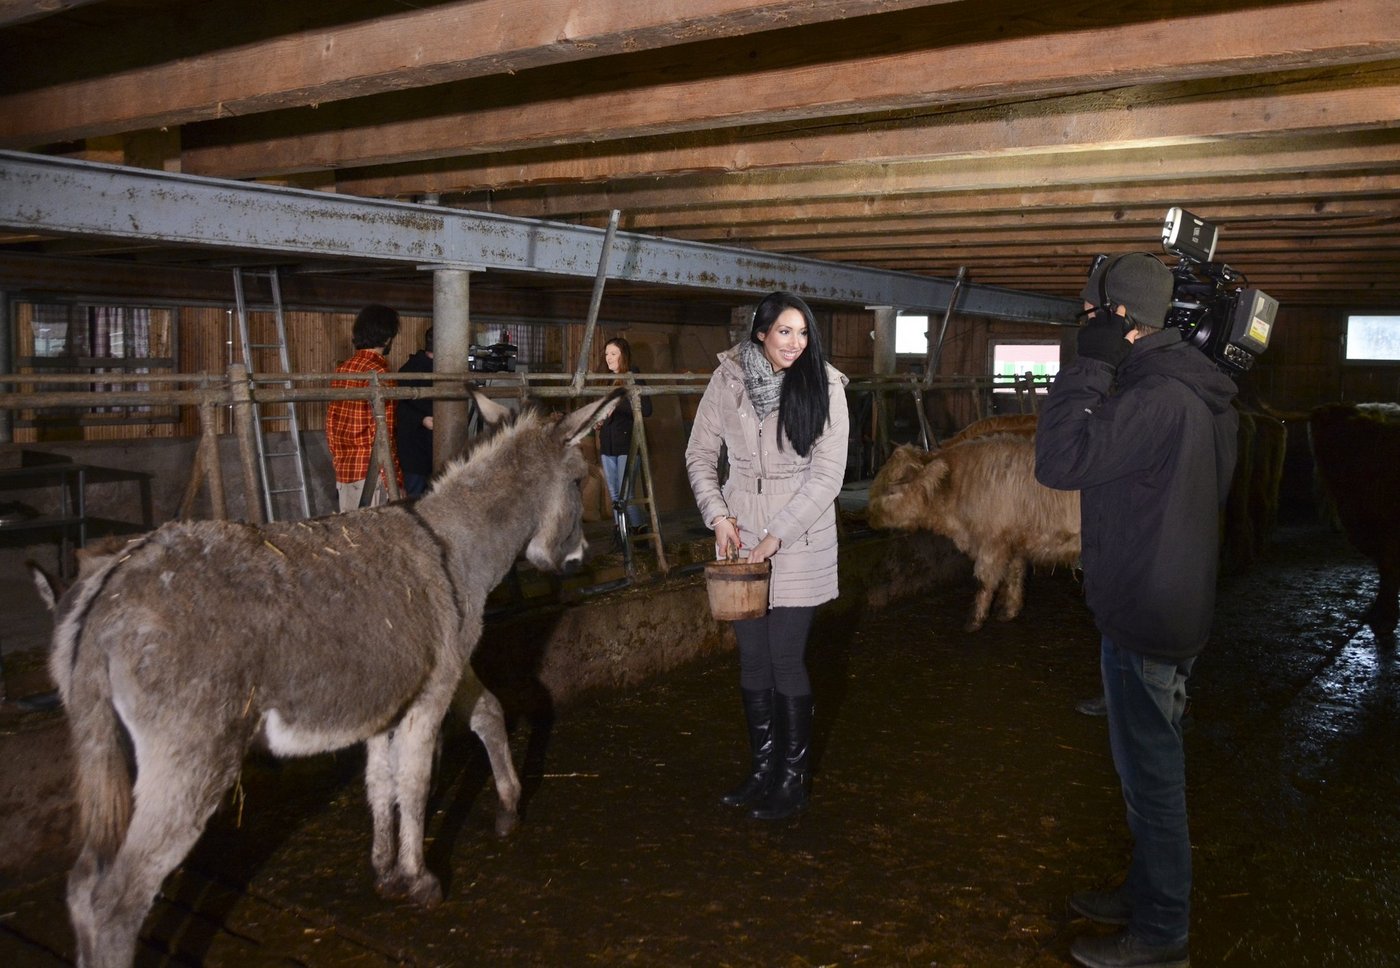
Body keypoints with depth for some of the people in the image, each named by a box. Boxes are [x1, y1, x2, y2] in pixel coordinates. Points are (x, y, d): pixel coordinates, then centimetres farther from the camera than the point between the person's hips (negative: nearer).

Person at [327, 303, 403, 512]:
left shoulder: (342, 370, 8)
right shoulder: (378, 373, -15)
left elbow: (331, 423, 13)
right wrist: (394, 483, -14)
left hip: (344, 468, 8)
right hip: (369, 470, -8)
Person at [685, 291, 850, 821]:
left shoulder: (824, 387, -9)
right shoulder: (727, 380, -2)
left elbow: (827, 475, -12)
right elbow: (699, 454, 7)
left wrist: (775, 538, -15)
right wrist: (718, 515, -5)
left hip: (799, 539, -3)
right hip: (741, 532, 3)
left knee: (786, 658, -1)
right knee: (752, 656, 10)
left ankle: (792, 781, 15)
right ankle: (762, 767, 27)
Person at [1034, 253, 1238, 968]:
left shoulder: (1159, 397, -25)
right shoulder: (1184, 385, 9)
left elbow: (1059, 462, -28)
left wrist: (1090, 364, -22)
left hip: (1146, 620, -10)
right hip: (1167, 607, 10)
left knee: (1150, 774, 4)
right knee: (1149, 767, 22)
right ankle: (1146, 892, 39)